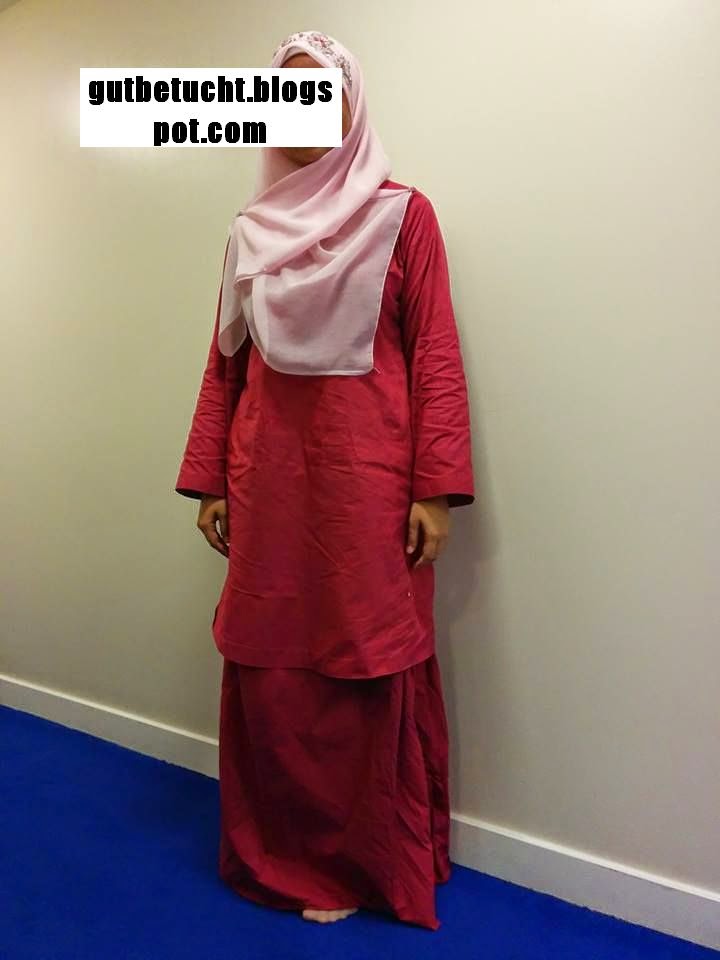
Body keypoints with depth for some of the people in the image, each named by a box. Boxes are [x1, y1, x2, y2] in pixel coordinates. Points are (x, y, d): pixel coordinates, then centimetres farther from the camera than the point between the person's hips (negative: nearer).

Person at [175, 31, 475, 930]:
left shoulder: (402, 213, 3)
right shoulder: (252, 228, 15)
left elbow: (435, 357, -3)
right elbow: (226, 361, 12)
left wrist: (436, 489, -10)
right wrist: (207, 479, 8)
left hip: (366, 469, -4)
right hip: (269, 471, 4)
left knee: (371, 668, 2)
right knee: (264, 665, 8)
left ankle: (369, 862, 25)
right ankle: (283, 853, 30)